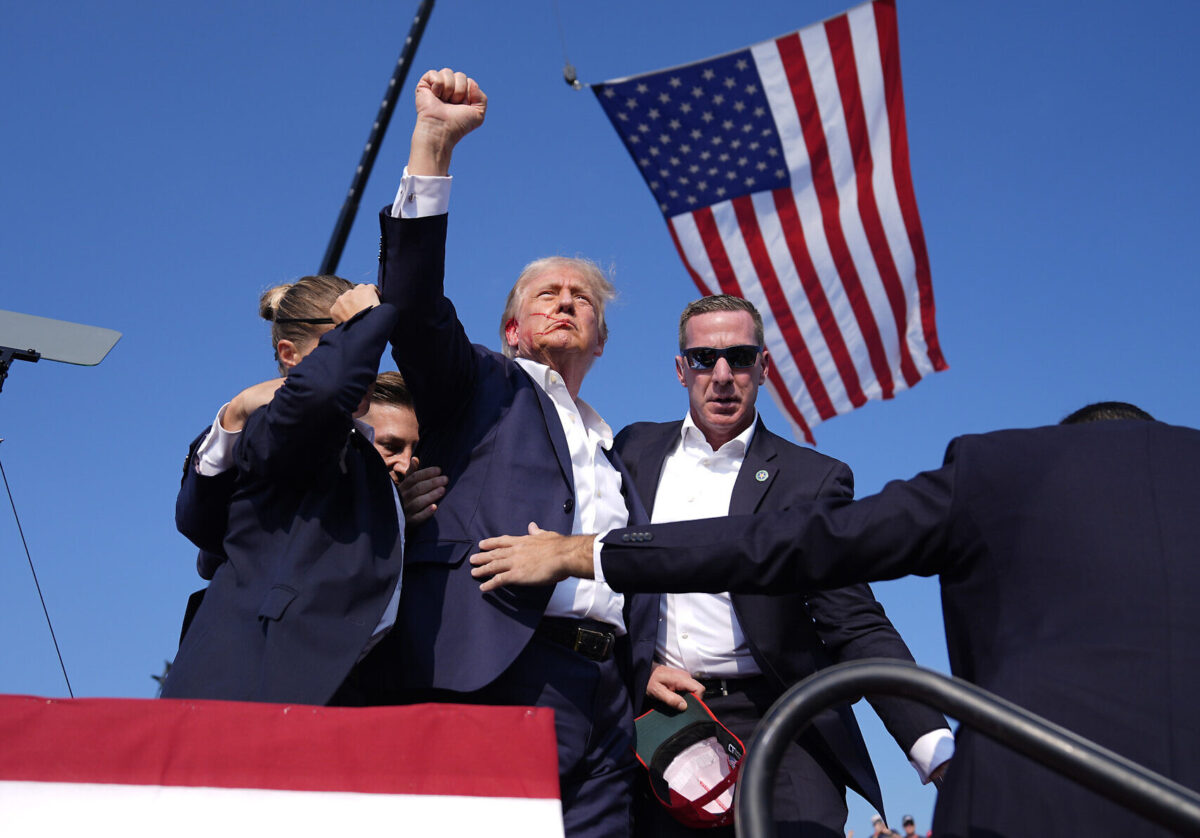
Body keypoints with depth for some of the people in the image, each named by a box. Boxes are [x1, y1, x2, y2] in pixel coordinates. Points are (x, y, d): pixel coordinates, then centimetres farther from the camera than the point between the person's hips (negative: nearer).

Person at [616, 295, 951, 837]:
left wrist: (941, 754, -15)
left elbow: (857, 629, -4)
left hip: (775, 731, -2)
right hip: (654, 722, 3)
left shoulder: (813, 479, 2)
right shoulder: (636, 449, 11)